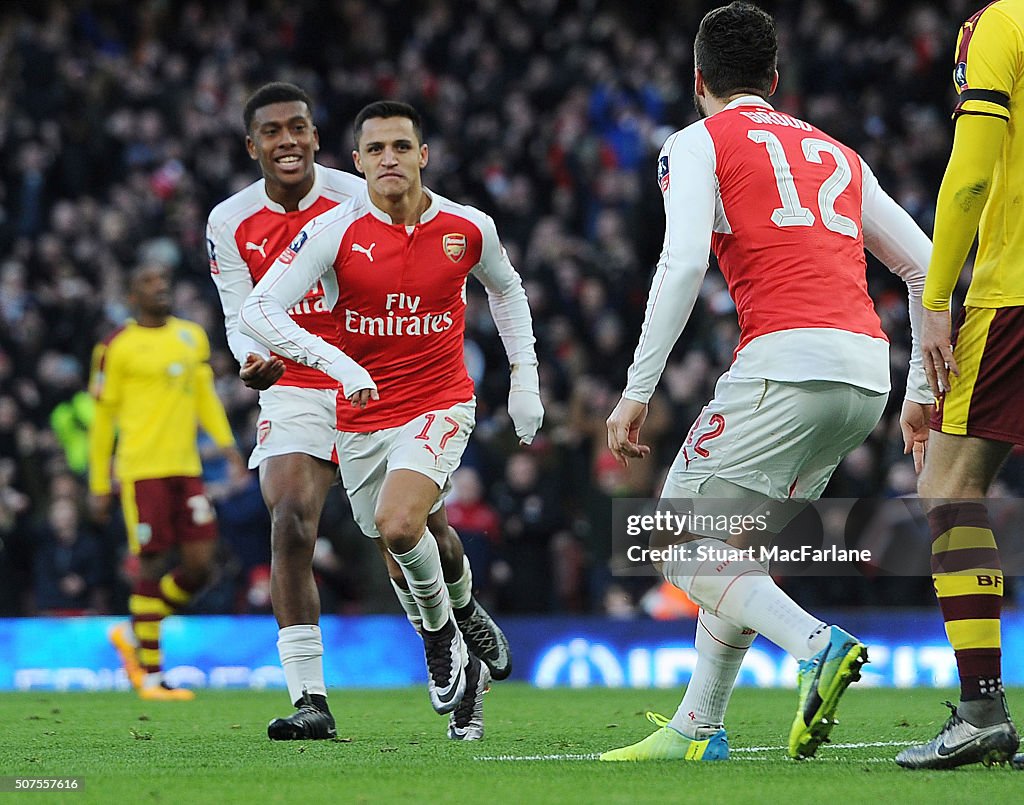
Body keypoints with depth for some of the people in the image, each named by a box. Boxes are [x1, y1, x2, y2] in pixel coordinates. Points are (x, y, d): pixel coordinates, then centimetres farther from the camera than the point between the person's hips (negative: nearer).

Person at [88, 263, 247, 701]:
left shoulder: (193, 336, 15)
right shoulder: (117, 347, -1)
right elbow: (102, 417, 2)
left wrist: (225, 441, 5)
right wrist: (99, 487, 2)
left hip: (186, 468, 6)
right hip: (142, 470, -5)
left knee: (200, 566, 0)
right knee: (152, 566, -4)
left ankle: (132, 634, 23)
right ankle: (150, 675, 4)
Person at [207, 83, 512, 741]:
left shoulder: (359, 201, -11)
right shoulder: (231, 224, -3)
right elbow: (242, 317, -1)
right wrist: (252, 359, -22)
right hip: (295, 391, 1)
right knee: (290, 522, -20)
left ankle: (464, 612, 45)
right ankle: (310, 699, -20)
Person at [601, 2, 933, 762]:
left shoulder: (698, 143, 8)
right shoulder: (836, 153, 27)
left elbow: (683, 265, -8)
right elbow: (927, 264, 23)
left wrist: (636, 393, -6)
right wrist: (923, 389, 28)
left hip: (788, 361, -7)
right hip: (869, 370, 7)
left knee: (680, 542, -1)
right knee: (731, 544, 20)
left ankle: (817, 644, -23)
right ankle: (699, 728, 16)